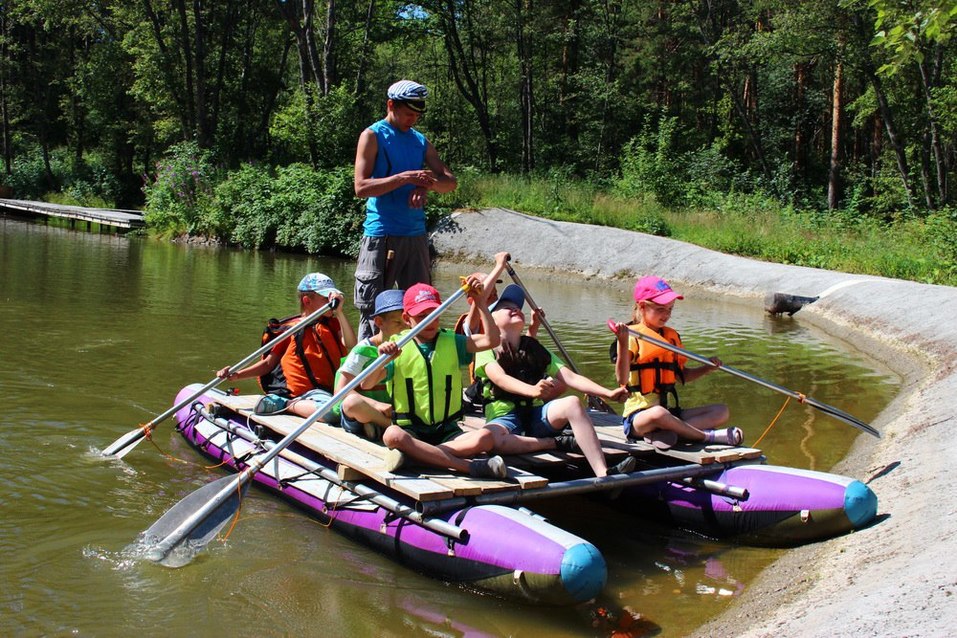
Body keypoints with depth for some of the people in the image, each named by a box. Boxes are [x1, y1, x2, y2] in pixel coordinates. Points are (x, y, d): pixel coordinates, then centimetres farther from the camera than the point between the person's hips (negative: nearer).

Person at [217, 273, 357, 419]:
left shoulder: (332, 324, 16)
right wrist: (237, 375, -1)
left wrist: (339, 312, -11)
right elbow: (269, 363, 10)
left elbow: (350, 344, -4)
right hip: (309, 392, -3)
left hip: (332, 389, 3)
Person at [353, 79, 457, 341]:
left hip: (416, 235, 6)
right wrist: (405, 177, -18)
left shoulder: (420, 140, 16)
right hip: (381, 234, -6)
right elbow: (361, 187, -10)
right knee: (372, 307, -4)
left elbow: (450, 182, 12)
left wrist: (427, 184, -10)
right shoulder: (373, 136, 0)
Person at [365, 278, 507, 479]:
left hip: (447, 430, 2)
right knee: (392, 435, -37)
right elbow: (366, 384, -7)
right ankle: (470, 466, -38)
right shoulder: (397, 348, 5)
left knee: (485, 437, -28)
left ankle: (415, 454, -32)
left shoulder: (452, 343, 11)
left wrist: (479, 301, -6)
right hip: (410, 430, -2)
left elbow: (491, 340, -5)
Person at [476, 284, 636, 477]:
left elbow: (570, 377, 6)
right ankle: (556, 443, -21)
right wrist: (532, 390, -39)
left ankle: (603, 473, -37)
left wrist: (608, 393, -10)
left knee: (571, 403, -27)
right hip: (504, 416, -4)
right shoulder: (488, 349, 3)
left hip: (536, 413, 4)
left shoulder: (536, 349, 18)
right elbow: (499, 378, -18)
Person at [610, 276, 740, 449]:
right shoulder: (632, 335, -6)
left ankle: (662, 433, -25)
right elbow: (622, 379, -18)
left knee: (721, 411, -3)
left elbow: (680, 375, 25)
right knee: (658, 413, -41)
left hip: (670, 411, 8)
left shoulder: (671, 336, 17)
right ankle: (709, 436, -21)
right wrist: (623, 344, -29)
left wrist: (706, 368, 10)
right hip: (639, 415, -8)